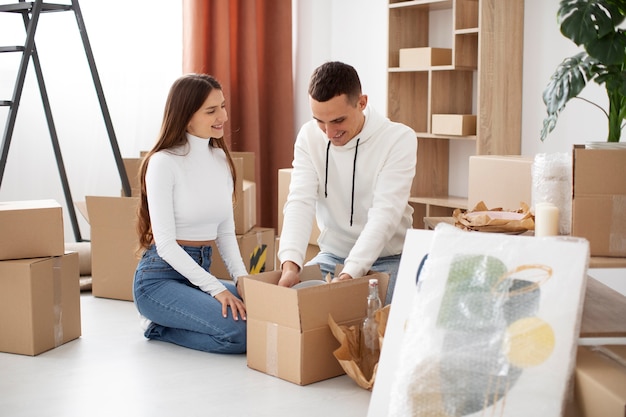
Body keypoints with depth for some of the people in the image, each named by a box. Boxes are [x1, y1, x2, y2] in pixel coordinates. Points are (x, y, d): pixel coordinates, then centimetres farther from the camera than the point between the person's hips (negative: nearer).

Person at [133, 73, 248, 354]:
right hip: (160, 276, -8)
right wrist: (216, 289, -24)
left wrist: (242, 278, -8)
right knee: (241, 332, -26)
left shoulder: (221, 159, 7)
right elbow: (165, 242, -18)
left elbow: (226, 232, 10)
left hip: (200, 272, 8)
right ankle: (161, 328, 1)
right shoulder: (163, 163, -14)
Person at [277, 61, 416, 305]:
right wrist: (290, 263, -33)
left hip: (388, 258, -2)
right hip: (331, 257, 3)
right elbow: (300, 202, -15)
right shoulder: (309, 136, -5)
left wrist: (350, 273, -37)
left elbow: (385, 213, -24)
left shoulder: (399, 139, -16)